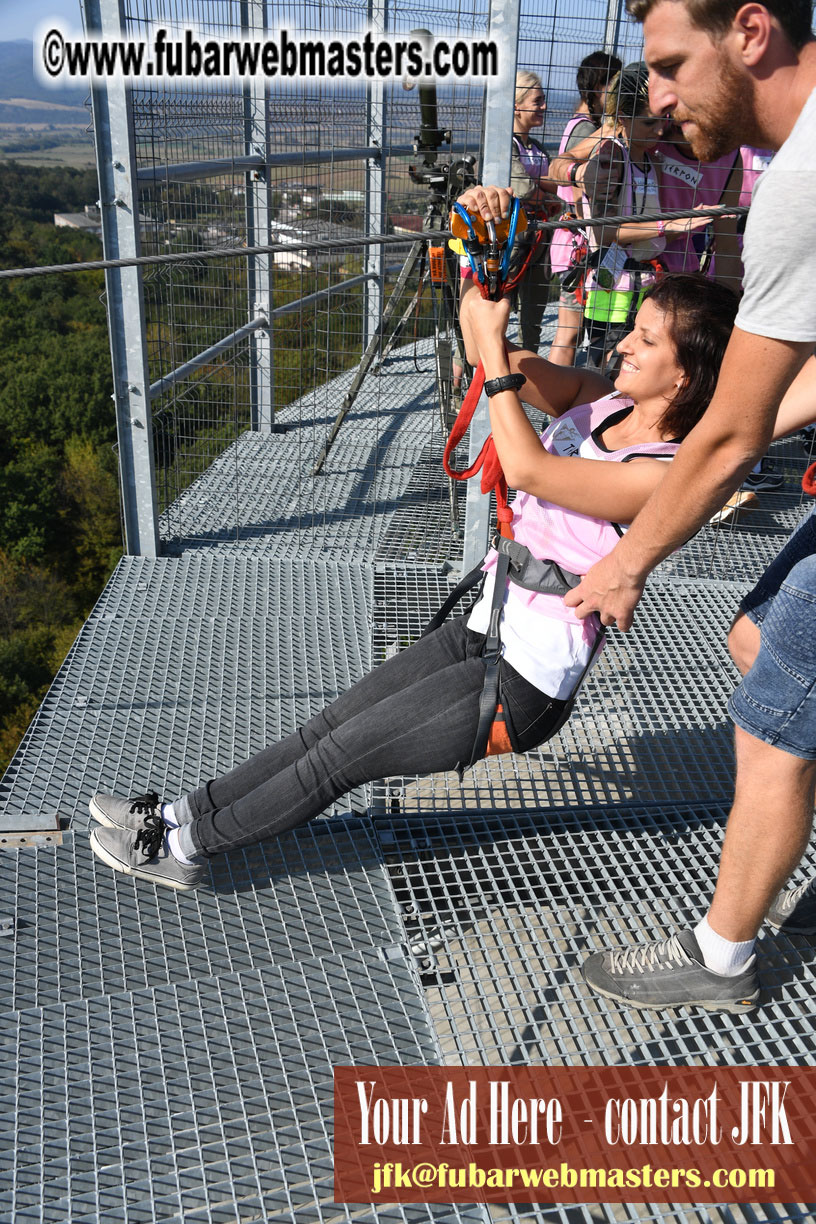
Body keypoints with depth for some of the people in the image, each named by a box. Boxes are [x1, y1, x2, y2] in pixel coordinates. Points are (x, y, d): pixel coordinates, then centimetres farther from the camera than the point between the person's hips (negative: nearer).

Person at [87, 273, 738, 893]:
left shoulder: (664, 476, -22)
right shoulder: (605, 403, 2)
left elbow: (527, 468, -27)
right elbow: (489, 353, 1)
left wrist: (491, 348, -21)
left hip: (525, 688, -8)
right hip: (482, 631, 8)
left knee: (343, 753, -1)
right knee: (330, 725, 8)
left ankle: (184, 846, 14)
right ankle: (180, 813, 19)